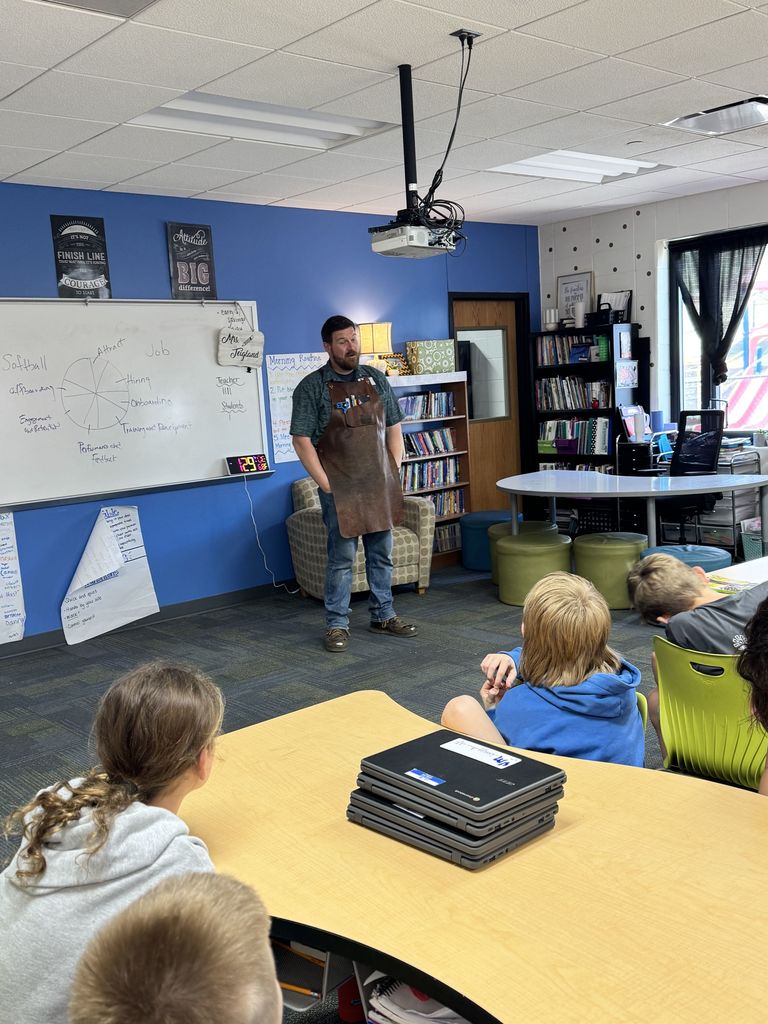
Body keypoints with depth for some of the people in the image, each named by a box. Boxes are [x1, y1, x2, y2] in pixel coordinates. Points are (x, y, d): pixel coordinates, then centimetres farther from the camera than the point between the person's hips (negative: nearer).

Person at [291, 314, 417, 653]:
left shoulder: (376, 379, 8)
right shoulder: (311, 387, -6)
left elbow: (394, 428, 13)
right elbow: (302, 441, -8)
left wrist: (394, 473, 5)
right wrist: (327, 485, -12)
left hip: (380, 485, 5)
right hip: (340, 488, -4)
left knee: (382, 554, 12)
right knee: (342, 558, -1)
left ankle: (382, 616, 26)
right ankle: (337, 625, 11)